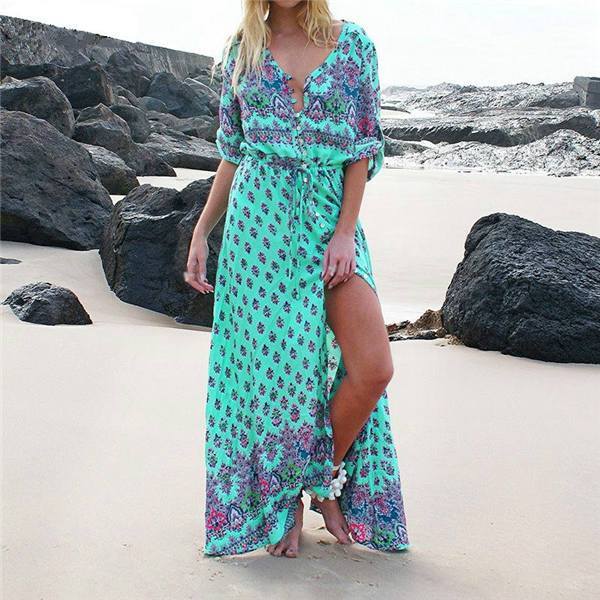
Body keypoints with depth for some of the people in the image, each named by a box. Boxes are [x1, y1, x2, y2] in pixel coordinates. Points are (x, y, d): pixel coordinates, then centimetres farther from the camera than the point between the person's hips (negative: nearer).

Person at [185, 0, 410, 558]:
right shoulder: (242, 46, 9)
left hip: (332, 215, 0)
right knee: (273, 360, 1)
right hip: (261, 218, 1)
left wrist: (346, 230, -9)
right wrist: (201, 232, 8)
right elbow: (232, 151, 13)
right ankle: (282, 500, 21)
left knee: (373, 367, -11)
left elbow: (364, 146, 1)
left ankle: (327, 479, 16)